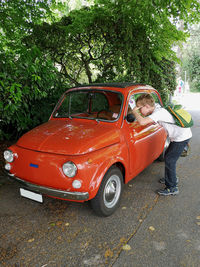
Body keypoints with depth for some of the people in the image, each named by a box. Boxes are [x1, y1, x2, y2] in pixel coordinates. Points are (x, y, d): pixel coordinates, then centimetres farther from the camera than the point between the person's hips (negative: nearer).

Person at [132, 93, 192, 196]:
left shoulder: (158, 113, -26)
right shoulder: (156, 107, 0)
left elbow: (142, 122, -38)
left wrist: (135, 112, -22)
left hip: (182, 136, -10)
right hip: (179, 134, 10)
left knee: (169, 160, -6)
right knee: (168, 157, 19)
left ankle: (172, 188, 5)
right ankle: (172, 178, 37)